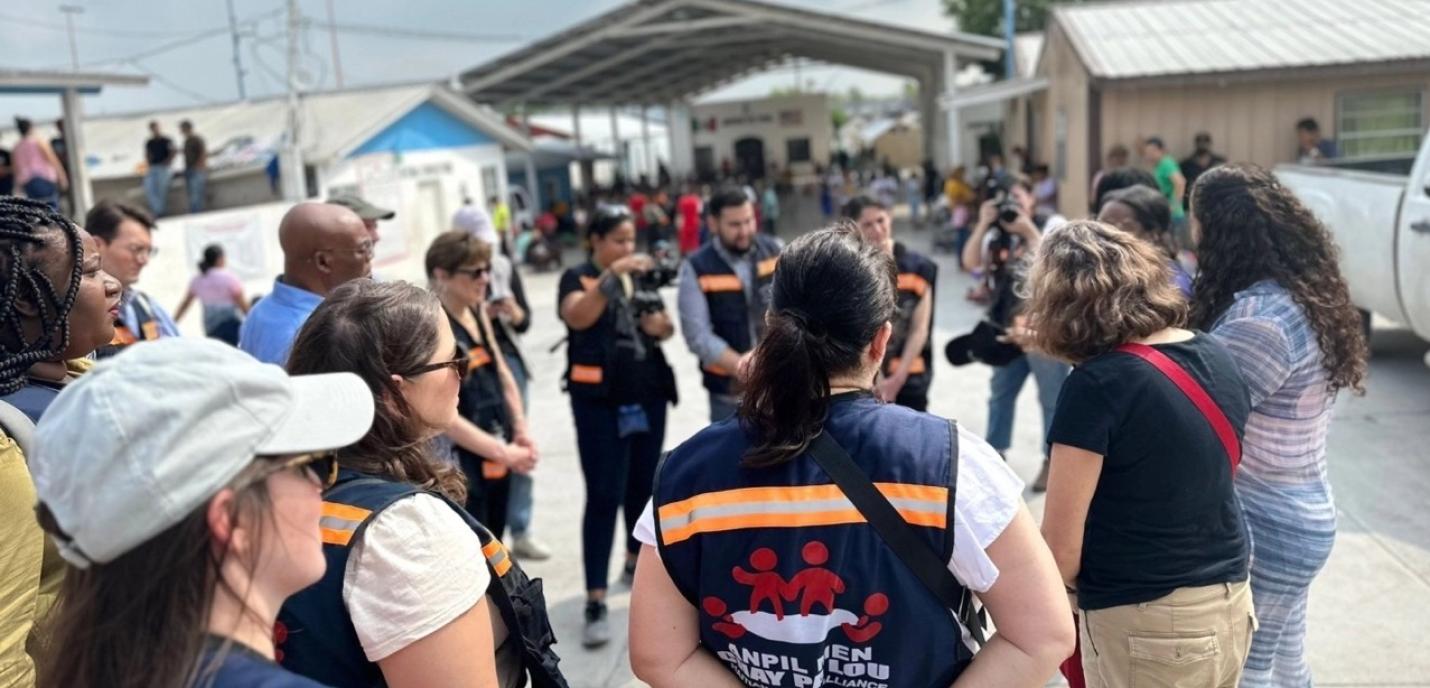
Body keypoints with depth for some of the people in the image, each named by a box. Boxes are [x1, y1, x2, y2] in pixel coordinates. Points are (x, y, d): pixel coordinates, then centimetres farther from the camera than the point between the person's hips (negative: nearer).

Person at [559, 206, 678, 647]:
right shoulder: (578, 278, -4)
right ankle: (595, 602, -6)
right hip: (600, 402, -5)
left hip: (648, 396, 6)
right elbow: (577, 317, -25)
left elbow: (665, 329, 13)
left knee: (642, 486, 14)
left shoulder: (640, 277, 12)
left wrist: (661, 325, -10)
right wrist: (613, 274, -34)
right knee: (603, 496, -9)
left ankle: (635, 562, 35)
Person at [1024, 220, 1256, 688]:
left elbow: (1060, 550, -18)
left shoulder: (1097, 384, -21)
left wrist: (1084, 589, 3)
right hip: (1232, 606, 7)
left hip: (1144, 625, -7)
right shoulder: (1217, 357, 0)